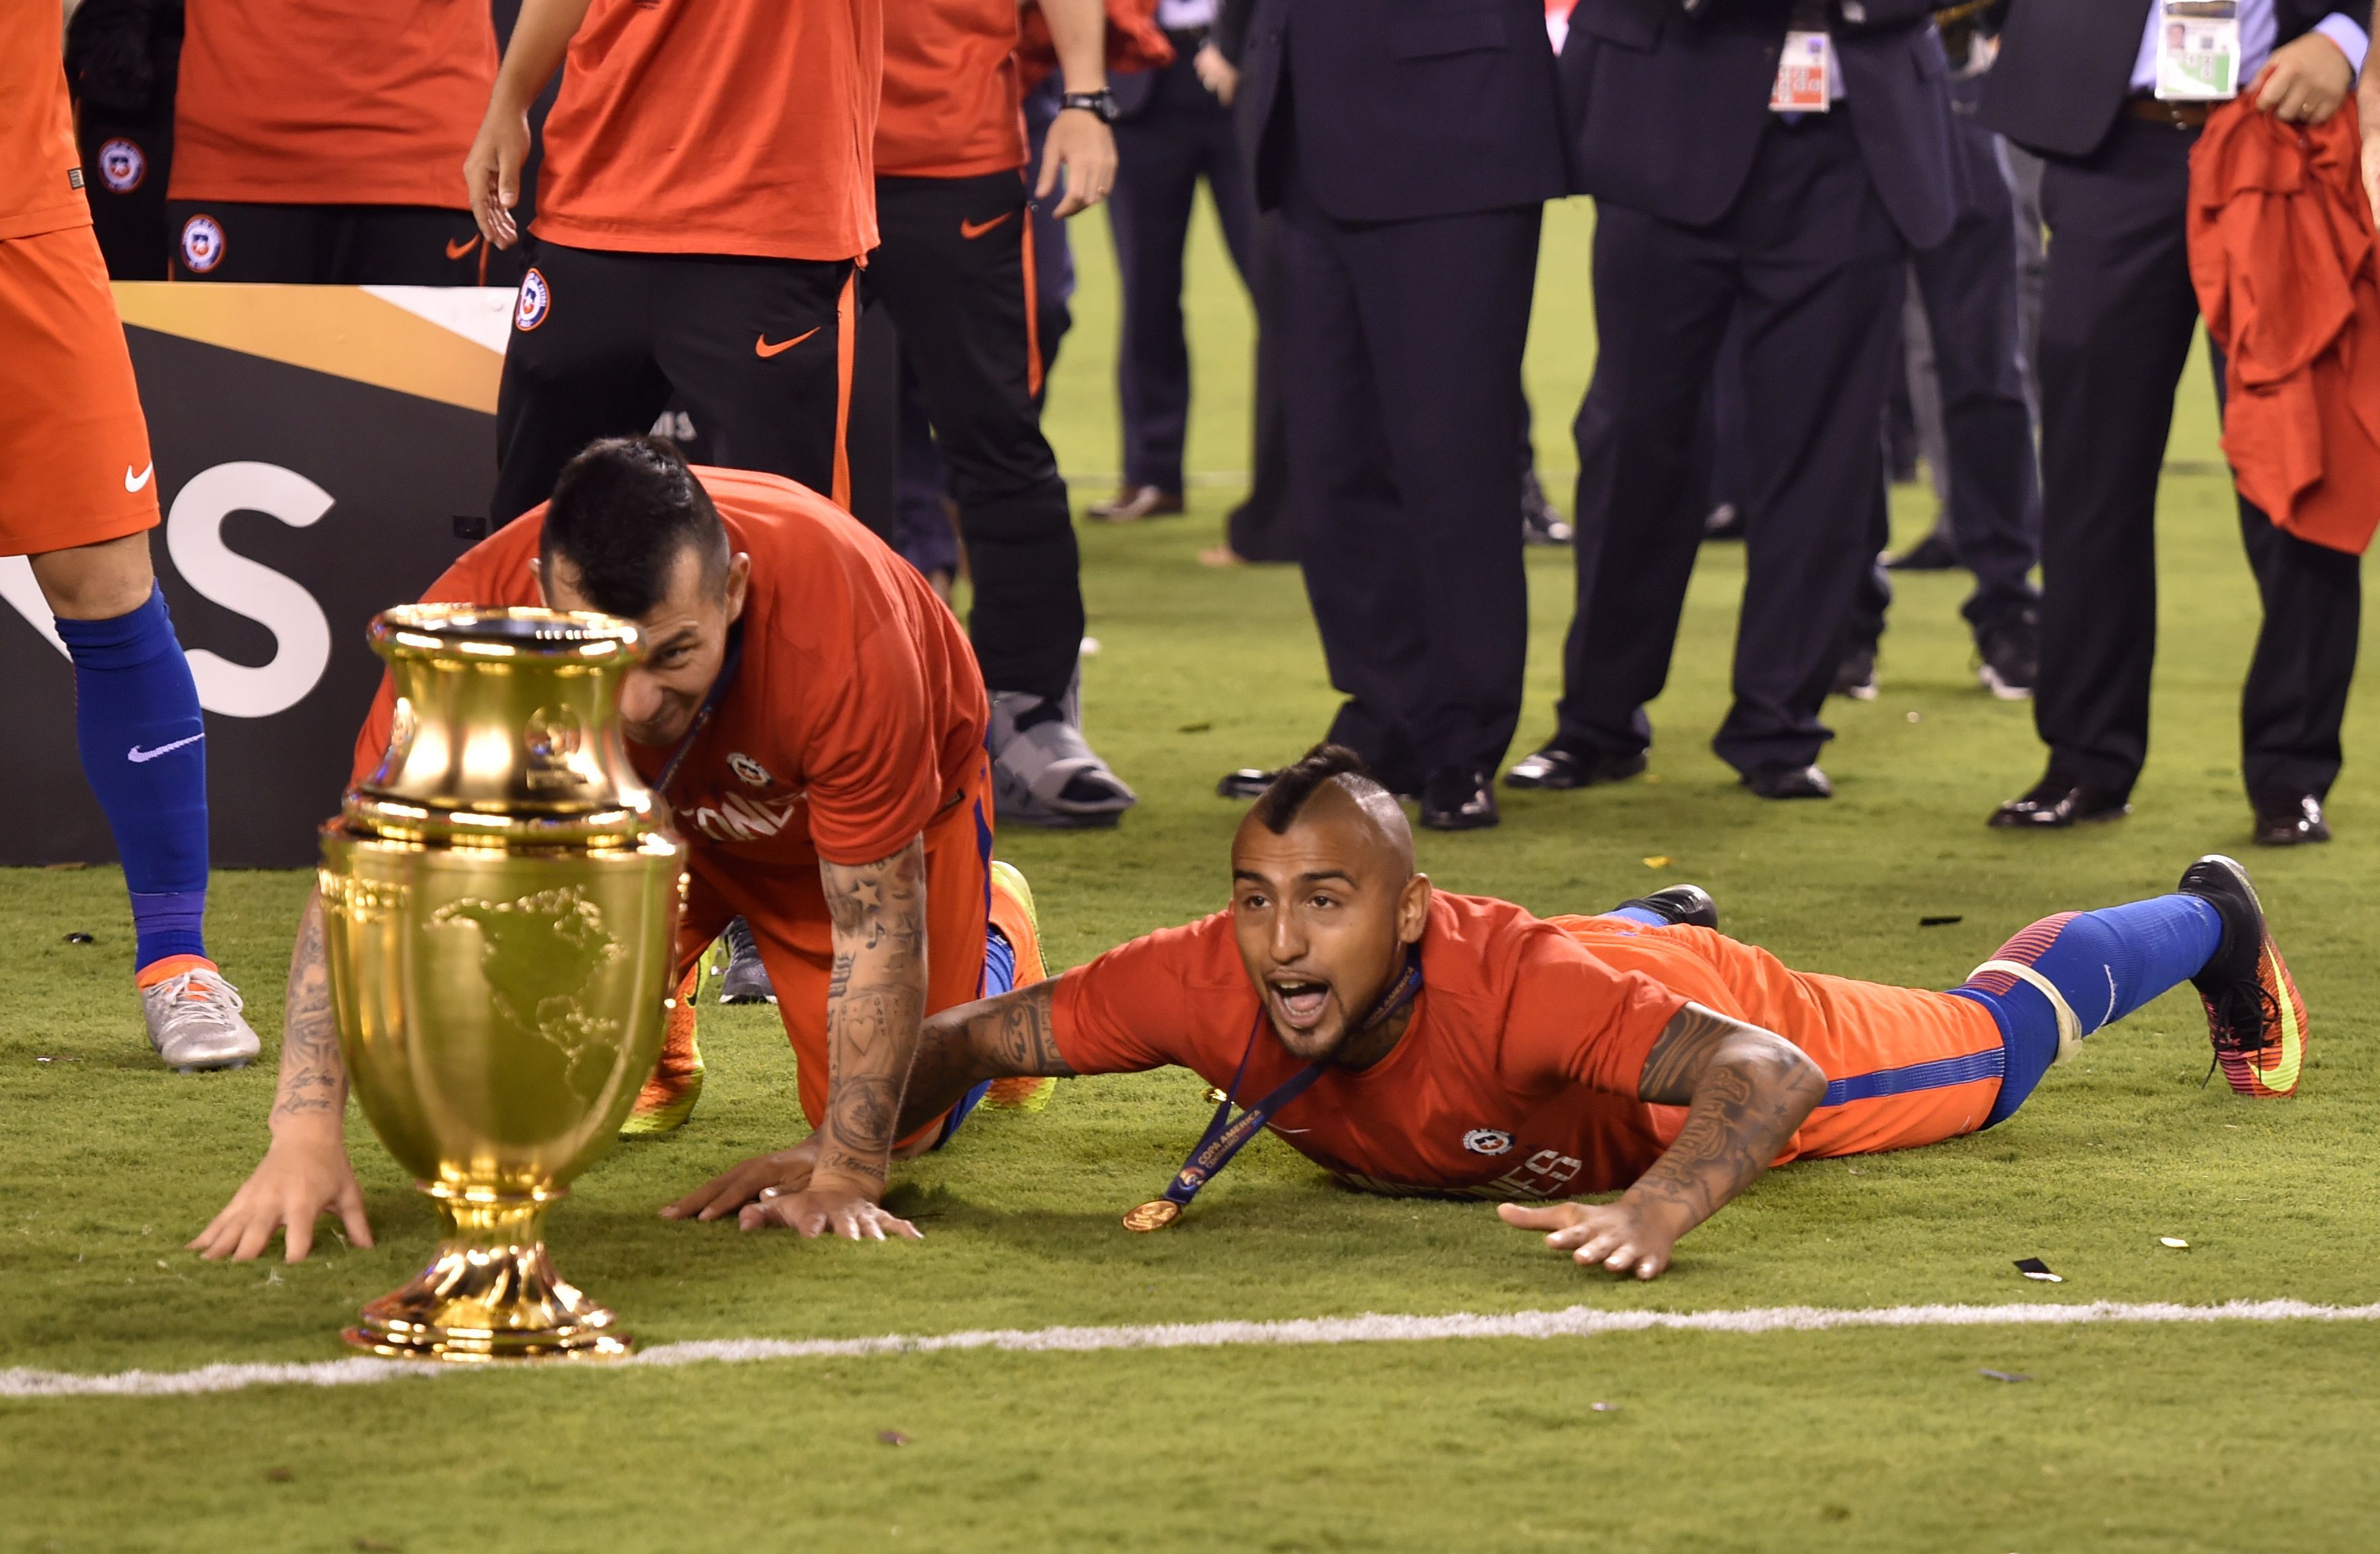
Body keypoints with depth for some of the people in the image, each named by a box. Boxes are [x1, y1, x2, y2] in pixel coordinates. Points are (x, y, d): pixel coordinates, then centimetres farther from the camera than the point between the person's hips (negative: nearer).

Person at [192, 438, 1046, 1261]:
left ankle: (994, 927, 31)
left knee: (903, 1127, -2)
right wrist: (305, 1132, -47)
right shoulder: (480, 607, -40)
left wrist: (847, 1178, -34)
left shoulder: (844, 633, -46)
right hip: (628, 801, 2)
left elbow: (877, 930, -34)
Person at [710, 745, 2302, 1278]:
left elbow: (1762, 1078, -55)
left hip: (1734, 1027, -3)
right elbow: (970, 1038, -28)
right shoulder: (1208, 983, -39)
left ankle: (2210, 920, 56)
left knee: (1997, 1041, 26)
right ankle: (1665, 912, 77)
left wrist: (1658, 1207, -72)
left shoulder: (1504, 984, -50)